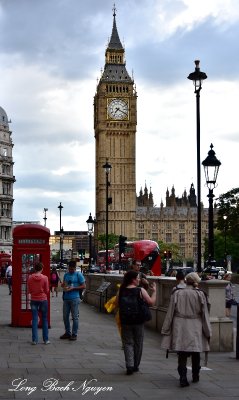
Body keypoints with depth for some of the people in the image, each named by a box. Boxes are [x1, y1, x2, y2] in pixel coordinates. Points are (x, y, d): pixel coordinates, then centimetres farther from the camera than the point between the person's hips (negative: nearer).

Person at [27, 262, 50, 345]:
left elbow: (29, 290, 2)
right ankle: (46, 339, 11)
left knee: (34, 320, 5)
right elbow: (47, 291, -5)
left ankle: (35, 340, 3)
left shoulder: (30, 278, -5)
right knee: (44, 319, 8)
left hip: (34, 300, 2)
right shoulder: (45, 278, -11)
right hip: (43, 300, -2)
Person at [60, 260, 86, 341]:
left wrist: (73, 288, -15)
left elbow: (83, 286, -7)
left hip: (74, 298, -6)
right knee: (65, 316, 9)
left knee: (75, 317, -1)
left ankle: (74, 334, 6)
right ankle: (67, 333, 21)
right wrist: (63, 285, -2)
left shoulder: (78, 275, -4)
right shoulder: (66, 275, 13)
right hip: (66, 298, 6)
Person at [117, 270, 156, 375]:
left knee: (128, 343, 7)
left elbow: (117, 305, 2)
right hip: (138, 322, -1)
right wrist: (154, 291, 3)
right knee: (138, 344, 14)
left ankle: (129, 365, -8)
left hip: (125, 322, 1)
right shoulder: (141, 291, -11)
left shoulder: (121, 291, -4)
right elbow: (151, 302, -10)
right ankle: (136, 366, 22)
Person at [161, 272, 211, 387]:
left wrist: (165, 329, 9)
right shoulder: (200, 294, -3)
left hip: (180, 328, 0)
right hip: (196, 328, 0)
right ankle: (195, 376, 28)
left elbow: (170, 313, 2)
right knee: (195, 354, 16)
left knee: (182, 354, 2)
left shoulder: (177, 294, -1)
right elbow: (204, 314, 0)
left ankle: (183, 378, -8)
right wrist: (208, 332, 8)